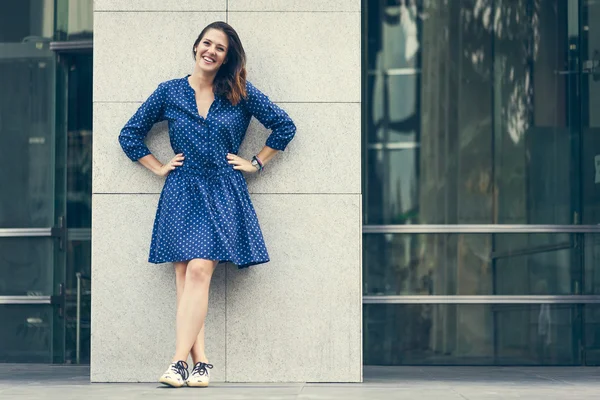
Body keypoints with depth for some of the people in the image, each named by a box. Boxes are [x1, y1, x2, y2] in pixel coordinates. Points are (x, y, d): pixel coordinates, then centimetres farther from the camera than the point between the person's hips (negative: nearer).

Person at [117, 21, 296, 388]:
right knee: (186, 277, -8)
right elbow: (130, 134, 16)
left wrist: (256, 163, 7)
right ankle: (201, 363, -6)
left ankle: (180, 361, -19)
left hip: (223, 195, -2)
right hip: (182, 195, 2)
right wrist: (159, 167, 9)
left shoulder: (241, 93, 6)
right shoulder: (170, 92, 9)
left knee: (199, 271, -17)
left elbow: (284, 126, 10)